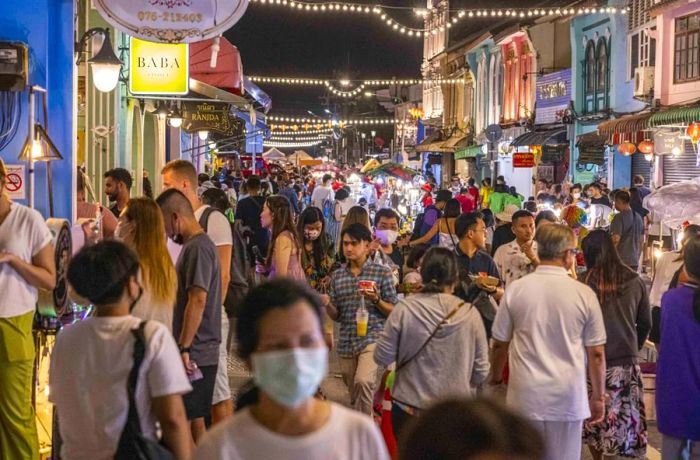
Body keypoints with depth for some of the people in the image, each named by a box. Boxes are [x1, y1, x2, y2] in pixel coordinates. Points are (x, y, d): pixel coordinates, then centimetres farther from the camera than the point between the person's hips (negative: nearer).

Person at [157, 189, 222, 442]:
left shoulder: (198, 248, -15)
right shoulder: (194, 245, 16)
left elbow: (197, 300, -22)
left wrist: (183, 348, -21)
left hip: (194, 354, -10)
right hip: (200, 353, 10)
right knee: (195, 421, 15)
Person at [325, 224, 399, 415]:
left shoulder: (382, 272, -1)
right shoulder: (338, 276, 9)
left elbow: (394, 312, 0)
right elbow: (337, 316, 12)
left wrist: (376, 299, -18)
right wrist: (327, 304, -8)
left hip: (372, 337, -5)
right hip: (347, 341, 5)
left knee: (363, 381, -27)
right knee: (355, 396, 12)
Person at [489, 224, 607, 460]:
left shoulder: (515, 289, -3)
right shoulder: (584, 294, -6)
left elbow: (499, 344, 5)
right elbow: (596, 353, -1)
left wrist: (496, 378, 22)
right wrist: (598, 397, 11)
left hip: (525, 395, 1)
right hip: (568, 397, -1)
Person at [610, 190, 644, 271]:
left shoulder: (620, 217, -11)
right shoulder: (638, 217, 13)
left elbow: (616, 240, -17)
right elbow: (640, 241, 18)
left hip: (620, 261, -7)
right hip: (634, 261, 7)